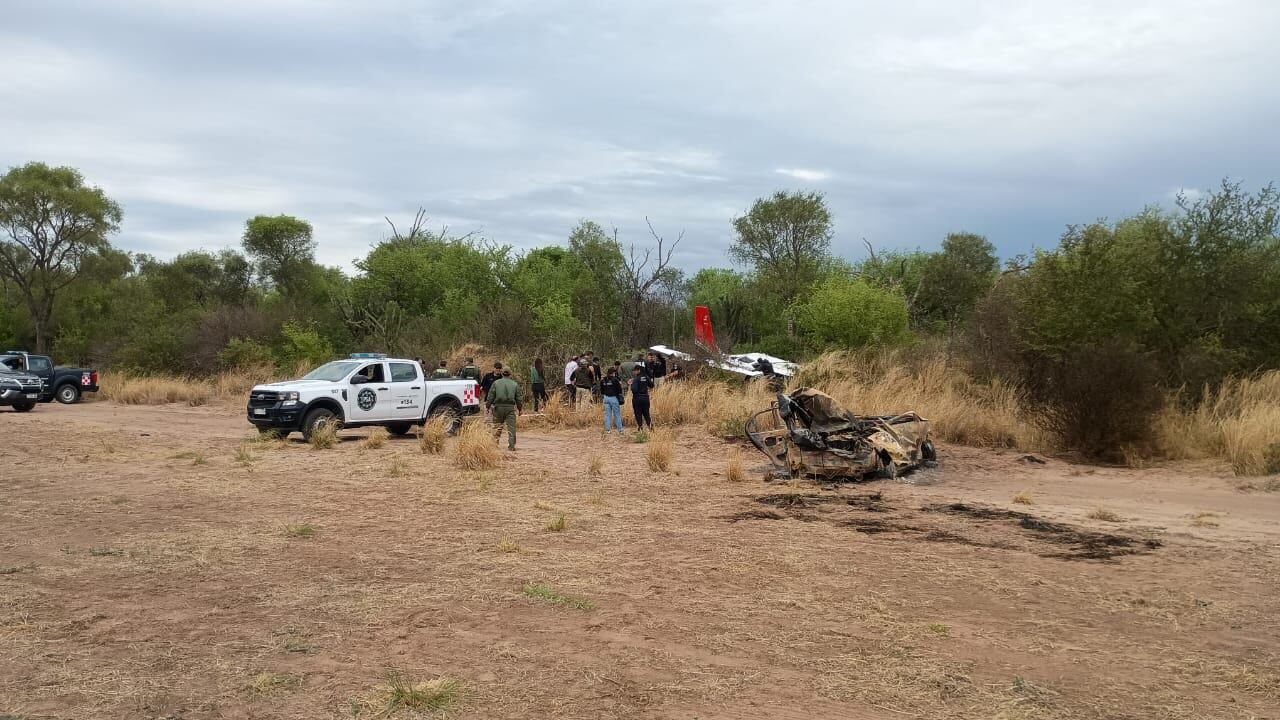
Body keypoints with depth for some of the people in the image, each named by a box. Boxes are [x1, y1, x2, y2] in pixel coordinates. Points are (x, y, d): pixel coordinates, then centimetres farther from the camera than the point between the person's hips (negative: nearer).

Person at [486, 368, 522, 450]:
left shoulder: (496, 383, 4)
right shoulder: (515, 384, 8)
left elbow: (490, 396, 1)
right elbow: (518, 398, 9)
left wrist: (488, 407, 7)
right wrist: (519, 409, 17)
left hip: (498, 407, 0)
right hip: (510, 407, 0)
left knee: (497, 427, 12)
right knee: (511, 427, 0)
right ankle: (511, 445, -5)